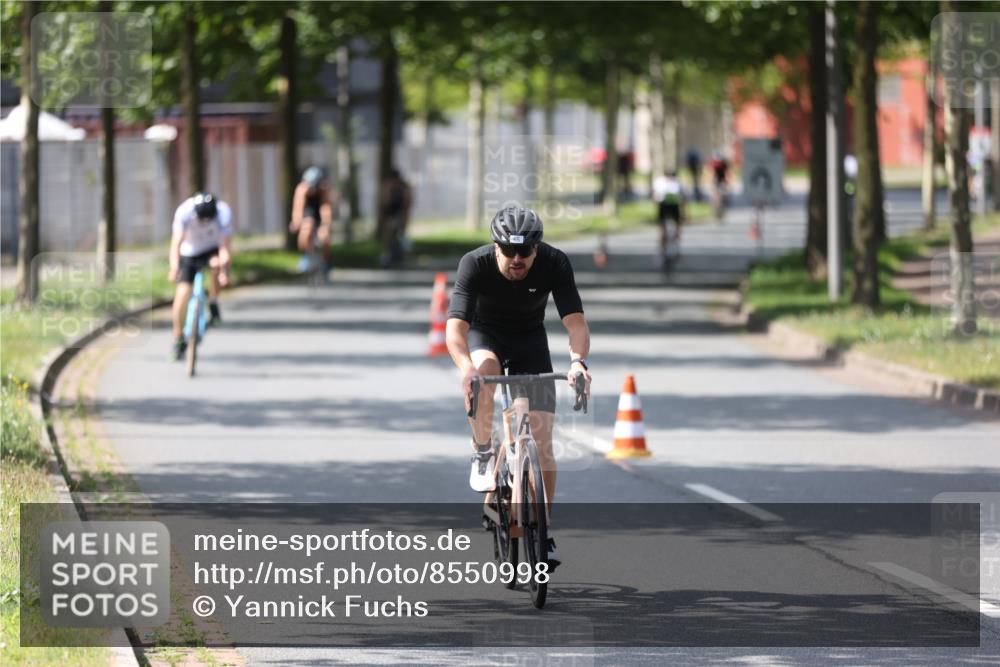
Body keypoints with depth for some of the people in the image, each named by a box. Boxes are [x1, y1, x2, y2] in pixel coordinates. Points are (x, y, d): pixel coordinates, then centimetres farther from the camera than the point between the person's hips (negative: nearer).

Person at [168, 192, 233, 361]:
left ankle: (213, 306, -12)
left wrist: (224, 271, -48)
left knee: (216, 264, -35)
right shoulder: (184, 212, -31)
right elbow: (176, 242, -37)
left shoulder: (224, 213, -31)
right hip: (190, 252, 0)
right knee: (182, 292, -11)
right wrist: (174, 267, -52)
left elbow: (224, 247, -33)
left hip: (212, 249, 0)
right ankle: (178, 339, 5)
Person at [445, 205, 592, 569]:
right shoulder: (475, 264, -31)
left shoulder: (554, 263, -27)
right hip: (485, 333, -1)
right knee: (485, 369, -39)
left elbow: (575, 320, -32)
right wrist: (466, 368, -59)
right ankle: (483, 453, -19)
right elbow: (455, 327, -39)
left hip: (530, 338, 1)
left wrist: (578, 361, -53)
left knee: (542, 436, -8)